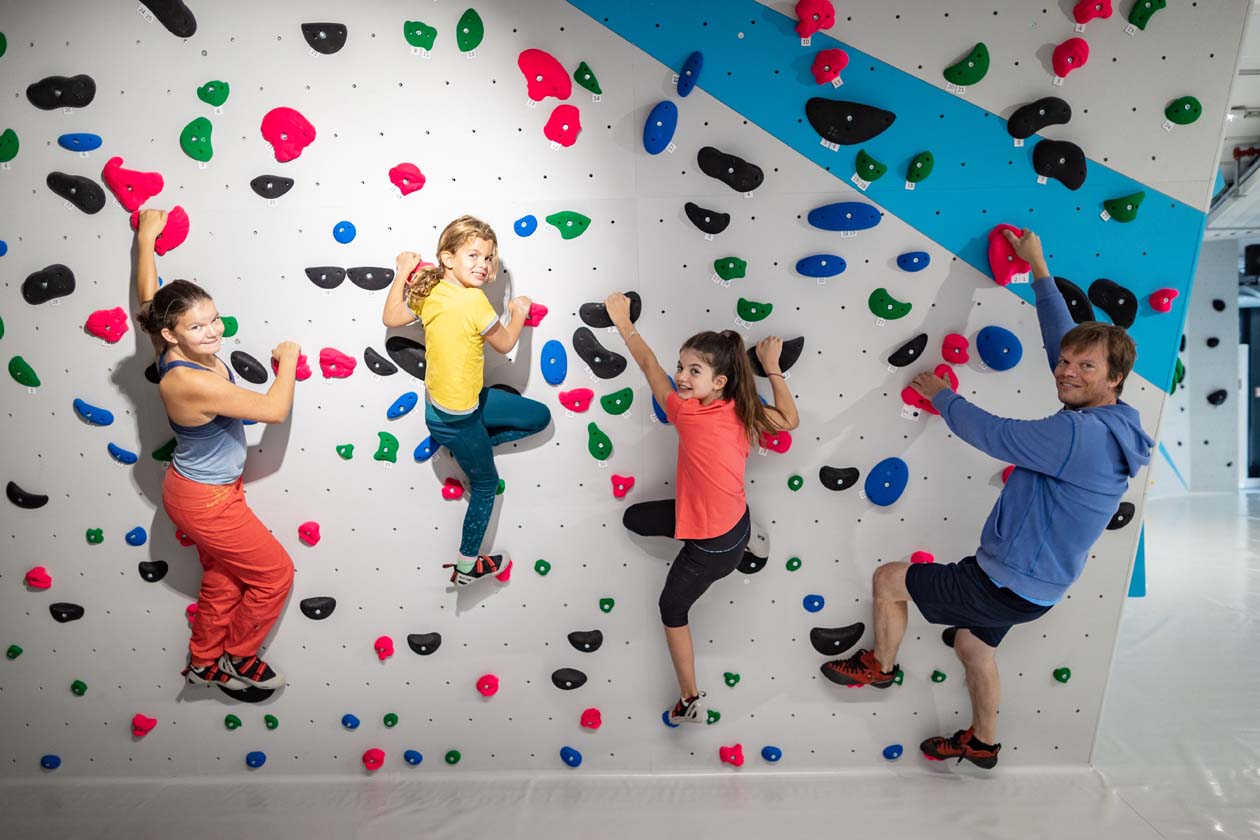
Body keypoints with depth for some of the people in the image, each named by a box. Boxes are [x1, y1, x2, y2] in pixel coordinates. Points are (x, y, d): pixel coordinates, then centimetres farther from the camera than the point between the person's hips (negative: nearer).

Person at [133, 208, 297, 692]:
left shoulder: (175, 349, -10)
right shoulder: (190, 381, -35)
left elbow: (148, 296, 9)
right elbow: (274, 410, -30)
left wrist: (146, 239, 21)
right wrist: (288, 358, -14)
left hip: (199, 489, 9)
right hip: (205, 500, -9)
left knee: (222, 582, 23)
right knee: (275, 574, 7)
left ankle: (205, 663, 42)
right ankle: (236, 658, 27)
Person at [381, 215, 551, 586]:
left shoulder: (428, 291, -4)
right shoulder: (474, 300, -26)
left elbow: (391, 318, 12)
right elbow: (505, 344, -11)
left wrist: (403, 273, 16)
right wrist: (519, 311, 7)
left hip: (439, 400, 8)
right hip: (457, 417, -8)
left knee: (540, 417, 16)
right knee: (486, 484, 14)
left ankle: (471, 450, 24)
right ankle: (467, 565, 27)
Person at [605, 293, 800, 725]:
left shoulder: (689, 415, -29)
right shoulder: (741, 410, -12)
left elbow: (648, 364, -16)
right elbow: (790, 420, 7)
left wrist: (623, 322, -2)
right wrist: (772, 366, 11)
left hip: (713, 545, -7)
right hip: (733, 518, 7)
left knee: (671, 609, 15)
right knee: (633, 518, 20)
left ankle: (691, 701, 26)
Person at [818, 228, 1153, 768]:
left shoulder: (1080, 435, -30)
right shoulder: (1108, 427, 0)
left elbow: (990, 434, -22)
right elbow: (1062, 339, 9)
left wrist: (939, 394, -3)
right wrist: (1039, 270, 15)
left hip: (1008, 586, -9)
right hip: (1032, 582, 10)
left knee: (887, 580, 4)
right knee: (973, 644, 29)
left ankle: (878, 666, 30)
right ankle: (982, 744, 47)